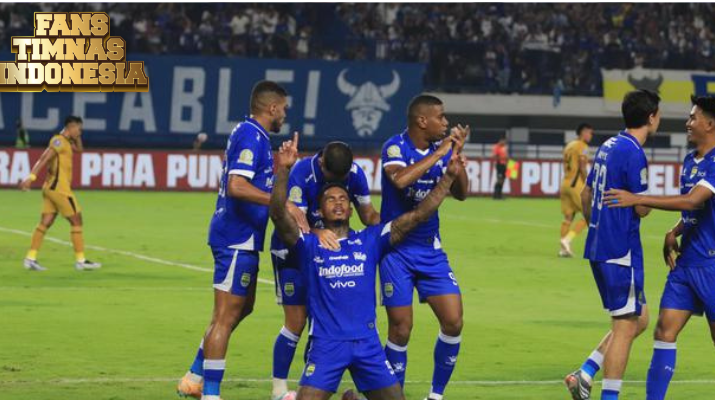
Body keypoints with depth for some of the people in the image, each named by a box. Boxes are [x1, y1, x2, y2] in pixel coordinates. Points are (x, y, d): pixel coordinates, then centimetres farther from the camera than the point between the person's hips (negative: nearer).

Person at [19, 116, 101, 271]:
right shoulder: (59, 141, -12)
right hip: (59, 187, -9)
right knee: (76, 220, -3)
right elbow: (44, 159, -21)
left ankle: (31, 258, -1)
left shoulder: (65, 142, 17)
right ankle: (80, 260, 0)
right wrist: (31, 177, -29)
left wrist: (76, 137, 15)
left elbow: (79, 149, 32)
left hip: (51, 188, 9)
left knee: (45, 222, 4)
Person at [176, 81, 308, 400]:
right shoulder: (251, 136, -16)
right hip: (238, 238, -11)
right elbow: (237, 186, -28)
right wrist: (285, 205, -30)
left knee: (243, 307, 21)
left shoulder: (248, 133, 15)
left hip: (240, 238, 11)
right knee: (226, 316, -7)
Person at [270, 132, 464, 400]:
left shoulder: (370, 240, 11)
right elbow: (279, 214, -11)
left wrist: (449, 177, 2)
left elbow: (418, 216, 8)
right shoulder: (308, 245, 5)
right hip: (326, 344, -3)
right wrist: (283, 169, -23)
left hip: (367, 343, 3)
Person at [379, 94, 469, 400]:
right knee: (401, 329, -5)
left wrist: (457, 155, -12)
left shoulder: (441, 148, 4)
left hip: (430, 248, 5)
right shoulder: (396, 147, -13)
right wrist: (438, 153, -27)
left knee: (453, 322, -3)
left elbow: (460, 193, 1)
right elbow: (400, 179, -33)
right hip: (397, 249, -5)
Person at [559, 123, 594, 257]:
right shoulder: (582, 147, -8)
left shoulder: (569, 146, 17)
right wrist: (587, 185, -8)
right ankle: (567, 239, -12)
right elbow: (582, 167, -15)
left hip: (565, 184, 8)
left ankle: (563, 249, 5)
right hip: (576, 184, -8)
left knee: (568, 216, 10)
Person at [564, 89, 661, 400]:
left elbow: (586, 195, 20)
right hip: (621, 251, -9)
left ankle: (584, 375, 9)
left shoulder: (608, 147, 12)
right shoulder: (634, 153, -16)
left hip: (599, 248, 9)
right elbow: (642, 208, -16)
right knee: (626, 327, -3)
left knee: (639, 319, 16)